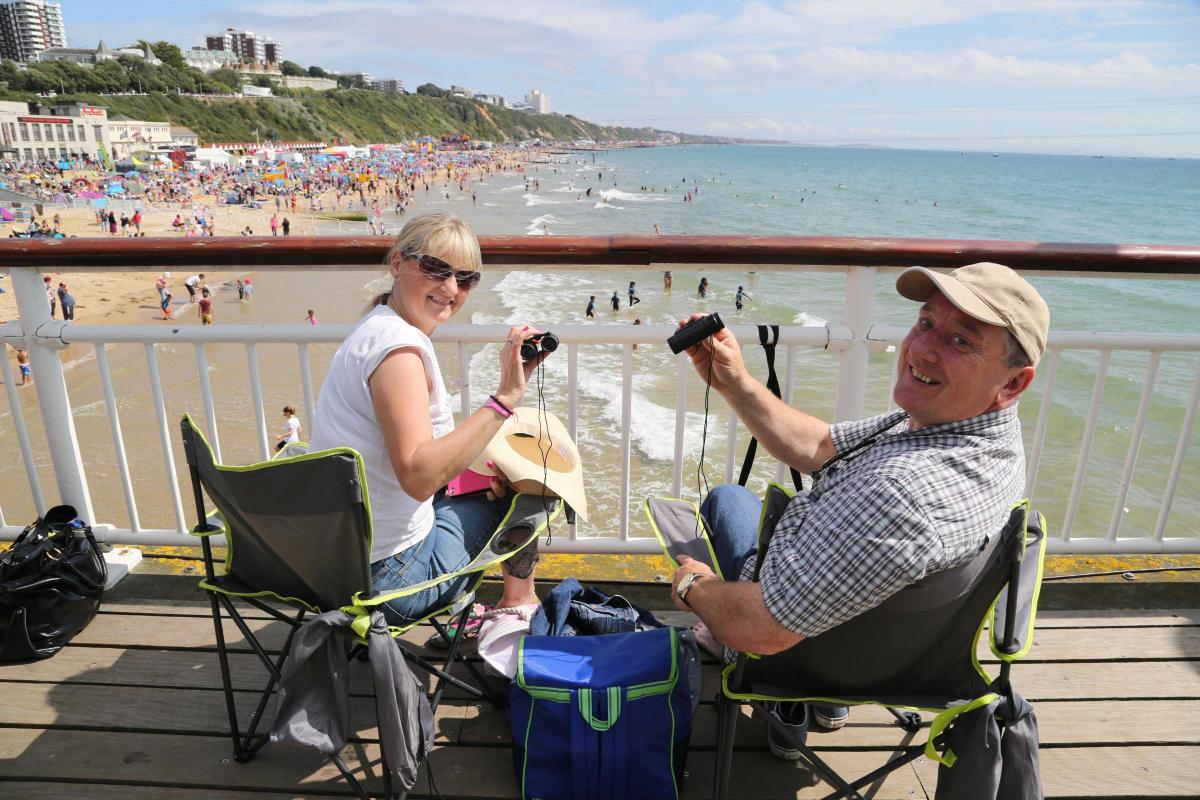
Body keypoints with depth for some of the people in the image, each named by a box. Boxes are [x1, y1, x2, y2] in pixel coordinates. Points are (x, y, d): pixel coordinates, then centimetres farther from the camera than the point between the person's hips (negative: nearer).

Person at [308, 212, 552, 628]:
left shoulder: (376, 328, 7)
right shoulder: (398, 344, -24)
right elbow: (419, 477, -33)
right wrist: (504, 397, -34)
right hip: (389, 578, -9)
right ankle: (519, 602, 30)